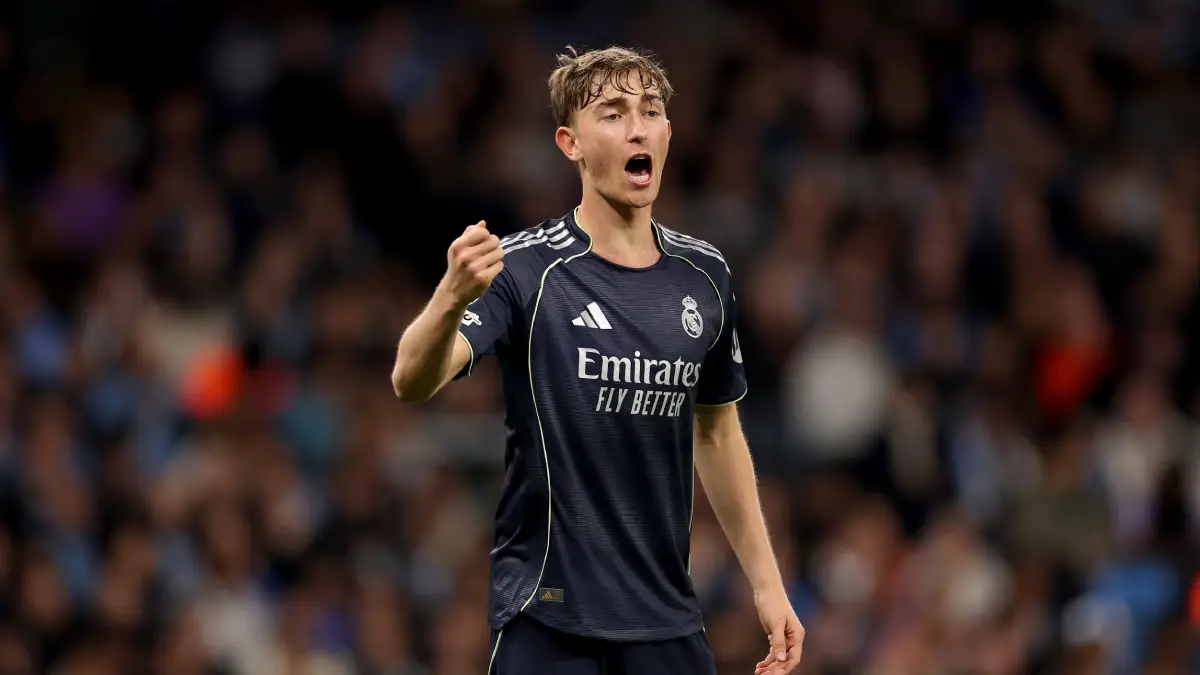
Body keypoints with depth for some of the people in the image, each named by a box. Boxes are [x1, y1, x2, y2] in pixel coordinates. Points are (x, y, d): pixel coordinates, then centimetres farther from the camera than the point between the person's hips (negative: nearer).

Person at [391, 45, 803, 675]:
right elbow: (412, 381, -24)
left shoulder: (704, 274, 6)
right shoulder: (524, 268, -10)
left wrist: (765, 582, 15)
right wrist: (453, 298, -45)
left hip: (668, 618, 5)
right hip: (547, 618, -5)